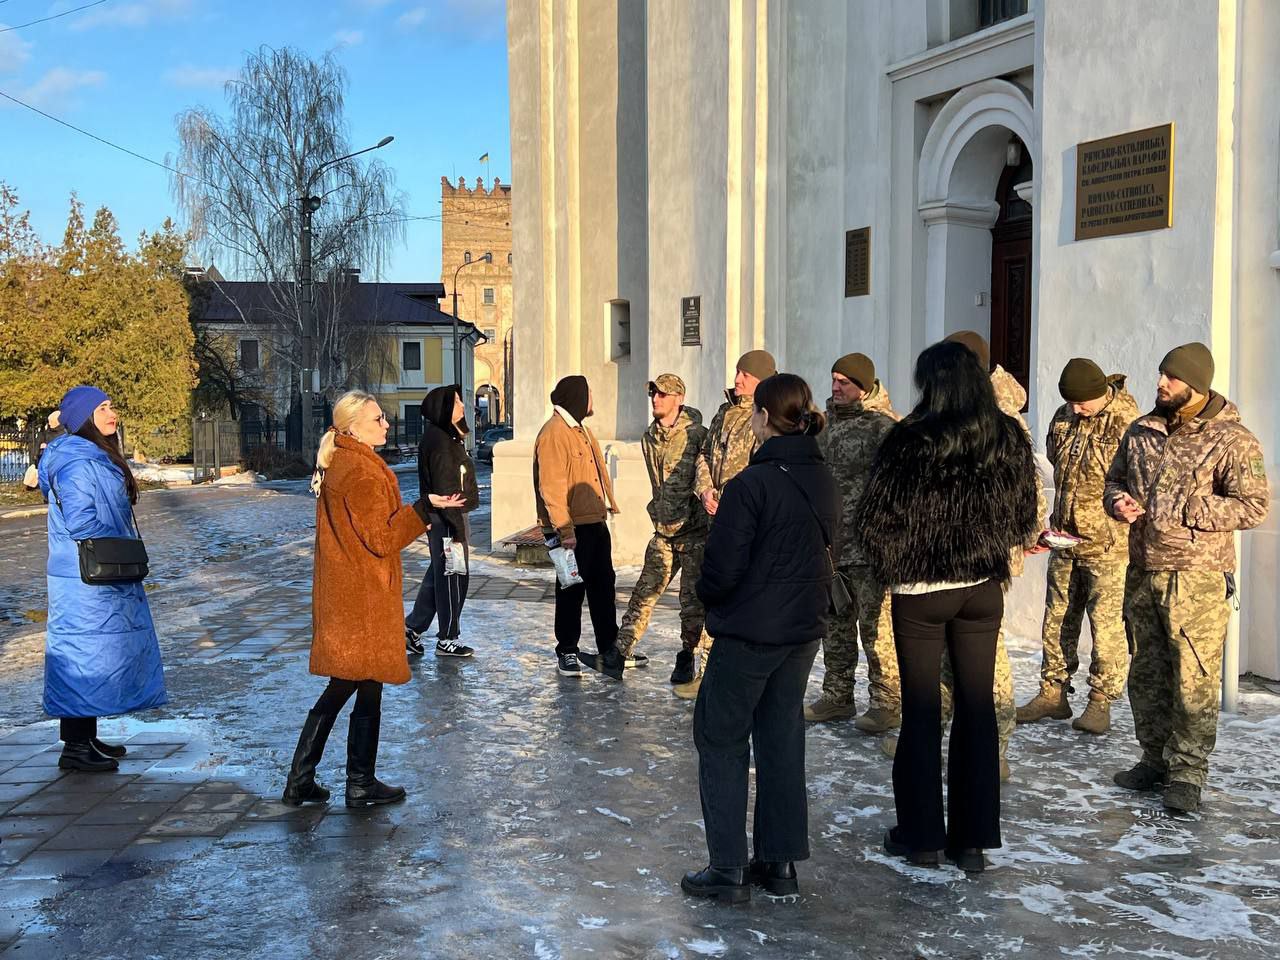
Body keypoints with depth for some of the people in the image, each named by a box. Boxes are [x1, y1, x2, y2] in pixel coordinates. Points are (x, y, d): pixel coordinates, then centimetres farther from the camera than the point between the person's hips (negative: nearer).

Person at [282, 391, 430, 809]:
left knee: (340, 688, 16)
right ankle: (361, 786, 15)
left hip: (340, 597, 10)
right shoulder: (362, 472, -18)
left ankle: (300, 782, 20)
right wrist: (424, 509, -21)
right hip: (362, 599, -10)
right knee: (368, 689, 3)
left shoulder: (338, 466, 13)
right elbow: (380, 540, -19)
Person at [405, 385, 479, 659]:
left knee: (439, 574, 17)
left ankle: (412, 628, 22)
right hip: (447, 517, -10)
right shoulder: (440, 441, -18)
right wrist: (458, 529, -21)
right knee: (453, 577, 0)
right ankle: (447, 639, 11)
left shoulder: (446, 437, 13)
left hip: (444, 516, 10)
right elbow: (445, 490, -22)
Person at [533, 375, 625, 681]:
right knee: (571, 590, 2)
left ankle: (608, 649, 23)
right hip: (572, 528, -9)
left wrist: (608, 504, 16)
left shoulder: (580, 428, 16)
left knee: (603, 585, 13)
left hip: (594, 522, 9)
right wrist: (564, 530, -24)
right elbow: (552, 487, -21)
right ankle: (566, 651, 15)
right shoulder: (554, 433, -16)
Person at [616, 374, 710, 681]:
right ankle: (621, 649, 17)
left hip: (694, 530, -5)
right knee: (645, 591, 9)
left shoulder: (697, 435, -13)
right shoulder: (649, 439, 8)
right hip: (663, 530, 5)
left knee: (692, 598, 0)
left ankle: (686, 657, 14)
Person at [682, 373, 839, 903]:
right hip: (804, 631, 7)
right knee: (782, 741, 16)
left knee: (722, 742, 7)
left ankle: (728, 869, 9)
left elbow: (724, 567, -18)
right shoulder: (824, 481, 3)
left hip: (748, 633, -7)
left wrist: (706, 595, 2)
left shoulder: (751, 484, -20)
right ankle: (780, 862, 22)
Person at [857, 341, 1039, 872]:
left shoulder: (910, 439, -15)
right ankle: (973, 839, 16)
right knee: (977, 708, 10)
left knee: (921, 710, 8)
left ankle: (921, 834, 16)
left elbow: (876, 517, -11)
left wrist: (892, 566, 6)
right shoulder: (1009, 437, -2)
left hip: (919, 591, -3)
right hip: (983, 589, 3)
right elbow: (1024, 517, 7)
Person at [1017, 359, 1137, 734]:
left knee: (1108, 624, -1)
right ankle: (1053, 693, 22)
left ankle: (1100, 702, 9)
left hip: (1107, 545, -7)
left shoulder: (1126, 424, -14)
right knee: (1057, 619, 12)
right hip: (1065, 539, 7)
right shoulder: (1064, 418, 7)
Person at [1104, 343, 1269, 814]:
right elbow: (1114, 478, 22)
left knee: (1194, 679, -5)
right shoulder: (1142, 430, 10)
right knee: (1146, 674, 14)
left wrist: (1184, 511, -18)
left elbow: (1253, 506, -13)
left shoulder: (1232, 439, -8)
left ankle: (1188, 774, 6)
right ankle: (1156, 760, 27)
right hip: (1143, 572, 6)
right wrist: (1118, 501, -1)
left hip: (1198, 578, -6)